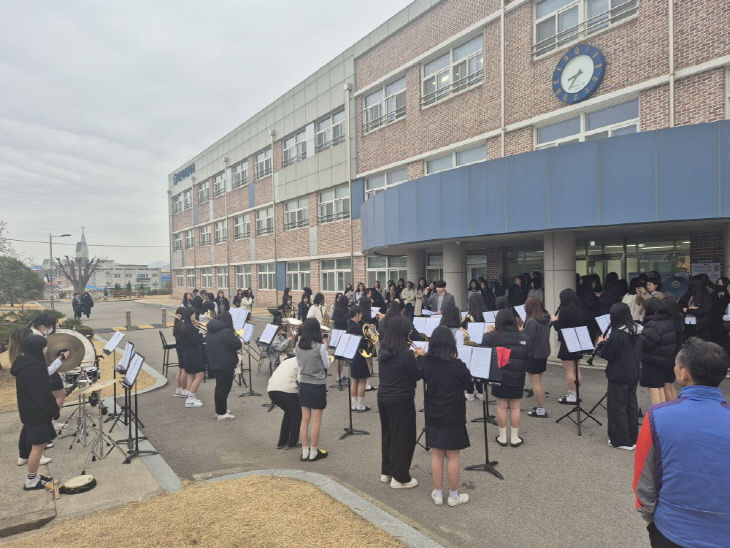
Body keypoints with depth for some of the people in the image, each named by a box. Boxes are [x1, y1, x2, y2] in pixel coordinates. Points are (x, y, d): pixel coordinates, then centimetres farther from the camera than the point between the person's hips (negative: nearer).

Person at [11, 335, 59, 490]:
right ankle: (31, 481, 11)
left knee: (39, 443, 17)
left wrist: (52, 407, 16)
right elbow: (41, 394, -23)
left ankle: (33, 476, 27)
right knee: (39, 445, 0)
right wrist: (54, 410, -12)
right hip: (36, 413, -10)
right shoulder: (32, 368, -24)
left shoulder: (25, 363, 7)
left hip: (31, 411, 10)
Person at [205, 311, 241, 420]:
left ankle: (219, 410, 30)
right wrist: (236, 337, 0)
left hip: (213, 364, 9)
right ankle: (221, 413, 5)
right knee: (224, 388, 0)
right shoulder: (227, 332, -20)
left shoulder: (210, 331, 8)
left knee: (219, 387, 20)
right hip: (225, 365, -9)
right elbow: (238, 345, -18)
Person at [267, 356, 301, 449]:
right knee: (297, 414, 19)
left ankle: (281, 442, 29)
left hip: (271, 389, 7)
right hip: (287, 389, -7)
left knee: (288, 412, 28)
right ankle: (292, 443, 20)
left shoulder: (287, 361, 31)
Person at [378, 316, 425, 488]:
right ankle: (400, 478, 17)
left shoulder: (384, 350, 2)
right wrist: (421, 357, 0)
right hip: (401, 400, -8)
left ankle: (386, 471, 34)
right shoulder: (405, 353, -23)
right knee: (403, 438, 7)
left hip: (383, 397, 8)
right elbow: (417, 375, -13)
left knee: (388, 434, 21)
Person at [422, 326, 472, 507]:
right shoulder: (457, 366, -18)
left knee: (436, 455, 14)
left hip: (433, 416, 4)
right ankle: (453, 495, 21)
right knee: (453, 457, 9)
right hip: (453, 418, -3)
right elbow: (469, 384, -2)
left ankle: (438, 494, 24)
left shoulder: (426, 363, -8)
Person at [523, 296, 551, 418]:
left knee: (535, 382, 0)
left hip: (533, 354, -9)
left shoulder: (531, 321, -21)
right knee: (539, 380, 19)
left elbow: (526, 340, -22)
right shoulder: (546, 319, 5)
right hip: (544, 353, 9)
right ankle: (541, 407, 26)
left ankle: (540, 410, 6)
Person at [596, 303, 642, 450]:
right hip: (633, 374, 8)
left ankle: (621, 441, 11)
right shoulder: (636, 331, 2)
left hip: (618, 376, -8)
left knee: (617, 407, 4)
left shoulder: (617, 335, -24)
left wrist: (601, 343, 0)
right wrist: (607, 343, 12)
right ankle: (633, 438, 28)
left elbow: (608, 354, -20)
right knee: (631, 405, 18)